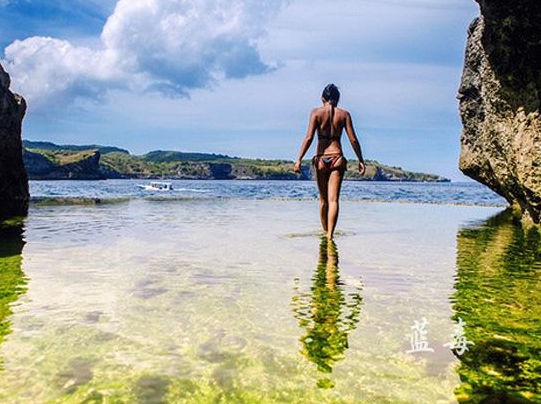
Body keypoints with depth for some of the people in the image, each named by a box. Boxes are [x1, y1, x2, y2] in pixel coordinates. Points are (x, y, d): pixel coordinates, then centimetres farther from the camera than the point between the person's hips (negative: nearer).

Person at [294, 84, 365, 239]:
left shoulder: (316, 112, 1)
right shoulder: (344, 114, 5)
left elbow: (309, 138, -8)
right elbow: (353, 140, 2)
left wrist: (299, 159, -8)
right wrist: (360, 160, 10)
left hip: (321, 158, 0)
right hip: (337, 158, 0)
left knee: (323, 200, 15)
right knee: (333, 200, -4)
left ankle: (326, 232, 26)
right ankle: (330, 234, -16)